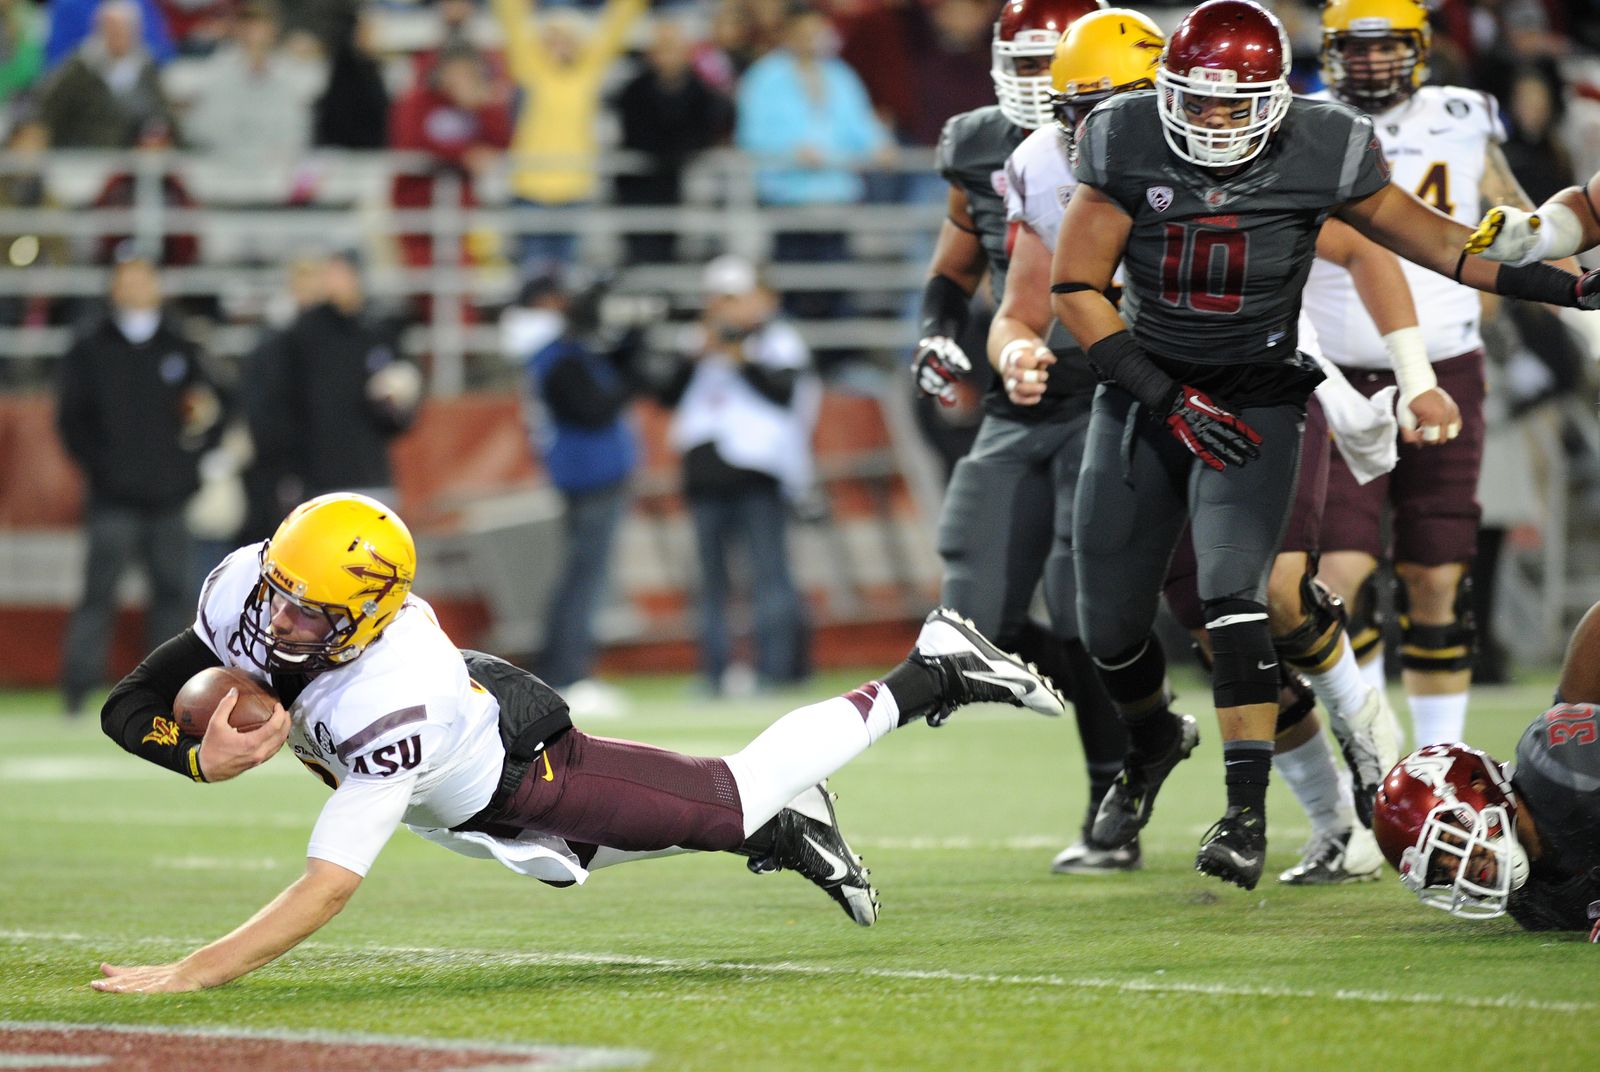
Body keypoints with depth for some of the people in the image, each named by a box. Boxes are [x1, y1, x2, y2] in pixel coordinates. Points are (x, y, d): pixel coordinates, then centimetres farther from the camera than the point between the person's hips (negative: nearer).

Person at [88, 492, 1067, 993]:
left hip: (524, 775, -7)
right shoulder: (244, 586, -28)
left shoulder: (388, 709, -47)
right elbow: (131, 707, -16)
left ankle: (932, 677, 26)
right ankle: (788, 832, 47)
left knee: (736, 801, 10)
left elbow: (327, 890, -49)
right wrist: (207, 759, -37)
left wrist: (187, 976, -54)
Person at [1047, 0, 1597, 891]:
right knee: (1111, 623, 8)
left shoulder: (1320, 153, -13)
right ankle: (1154, 739, 42)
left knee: (1234, 589, -23)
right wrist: (1165, 398, -18)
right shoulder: (1129, 148, -14)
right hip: (1145, 391, 2)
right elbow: (1077, 286, -9)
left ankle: (1248, 809, -21)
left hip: (1255, 402, -2)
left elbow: (1419, 231, 3)